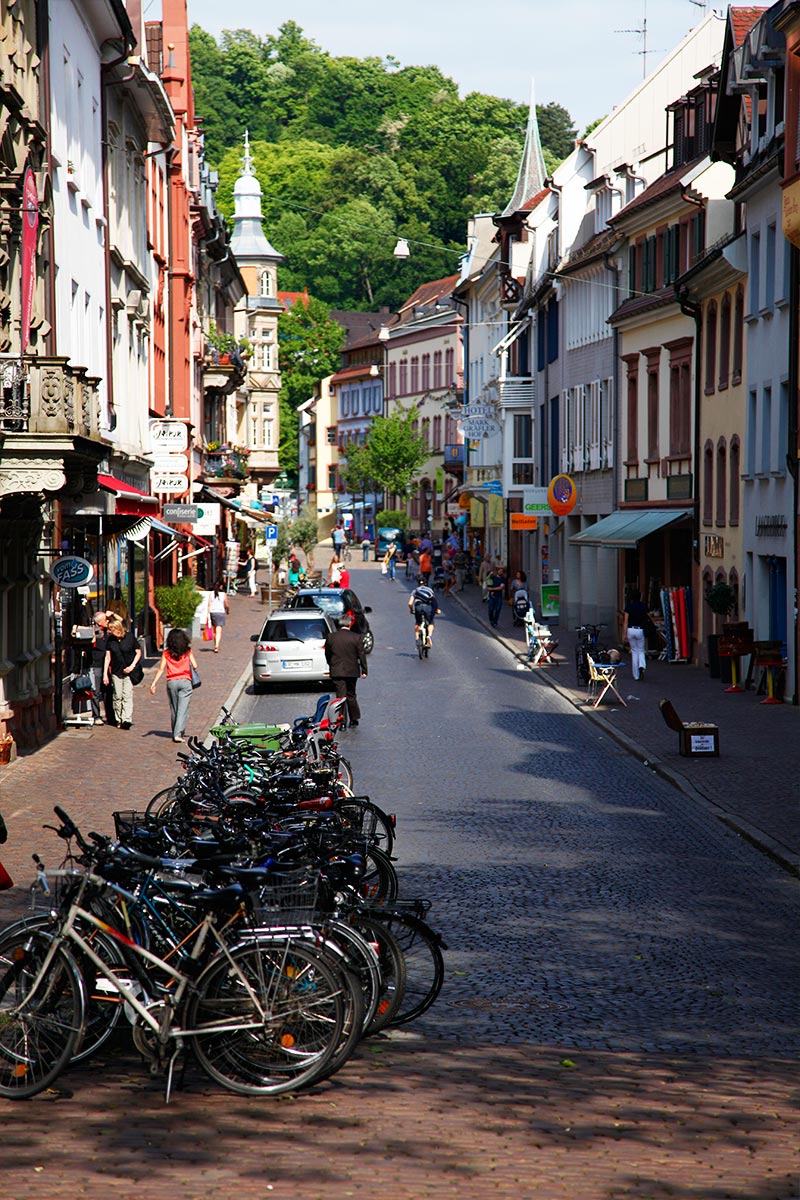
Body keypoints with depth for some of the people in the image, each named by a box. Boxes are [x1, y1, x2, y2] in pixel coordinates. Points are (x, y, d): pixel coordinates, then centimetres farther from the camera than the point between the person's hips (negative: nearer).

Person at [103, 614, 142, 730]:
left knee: (127, 695, -11)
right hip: (116, 671, 3)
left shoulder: (130, 637, -8)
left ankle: (127, 719, -18)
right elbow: (108, 657, 5)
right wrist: (105, 674, 0)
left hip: (128, 671, -3)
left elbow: (138, 652, 1)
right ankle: (118, 719, 12)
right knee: (117, 696, 4)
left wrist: (132, 666, -10)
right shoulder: (110, 640, 1)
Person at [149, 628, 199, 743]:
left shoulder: (166, 653, 3)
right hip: (185, 681, -2)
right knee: (183, 709, -4)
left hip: (171, 682, 2)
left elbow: (161, 669, -2)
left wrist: (153, 684, -1)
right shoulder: (187, 652, 2)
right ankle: (178, 733, -16)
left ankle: (175, 733, 21)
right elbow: (195, 666, -3)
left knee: (173, 709, 14)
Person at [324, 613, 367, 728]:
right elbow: (362, 655, -3)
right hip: (352, 671, 0)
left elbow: (327, 655, 7)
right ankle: (354, 719, 21)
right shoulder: (357, 637, -7)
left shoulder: (330, 637, -3)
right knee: (351, 695, 15)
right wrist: (364, 671, 4)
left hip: (336, 671, 0)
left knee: (341, 696, 2)